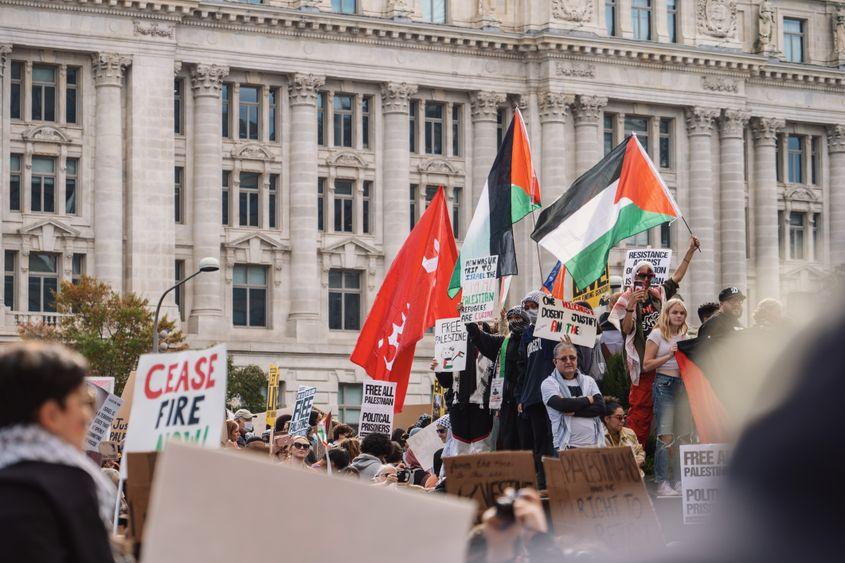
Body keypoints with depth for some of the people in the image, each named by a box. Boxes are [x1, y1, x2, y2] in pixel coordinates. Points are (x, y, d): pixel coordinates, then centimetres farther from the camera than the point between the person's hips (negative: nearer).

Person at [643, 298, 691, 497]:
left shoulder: (684, 336, 17)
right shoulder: (657, 335, 0)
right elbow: (647, 365, -5)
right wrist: (669, 356, -13)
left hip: (682, 384, 6)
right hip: (664, 383, -6)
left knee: (683, 435, 2)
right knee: (665, 436, -11)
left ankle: (680, 481, 8)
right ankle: (662, 484, -10)